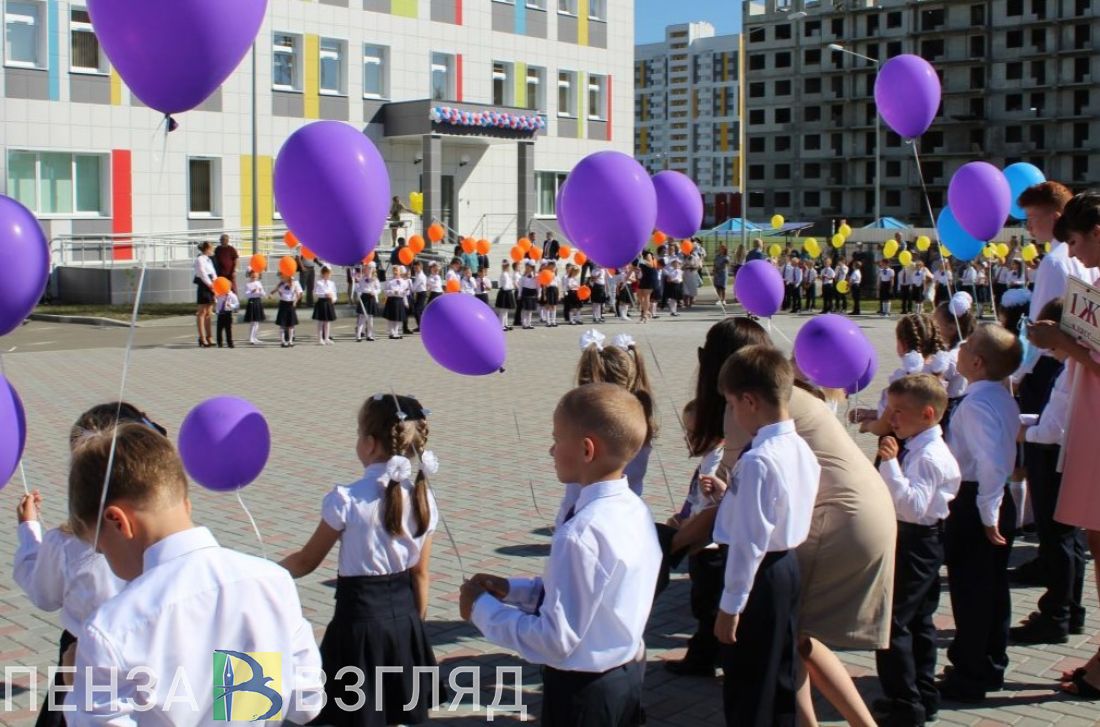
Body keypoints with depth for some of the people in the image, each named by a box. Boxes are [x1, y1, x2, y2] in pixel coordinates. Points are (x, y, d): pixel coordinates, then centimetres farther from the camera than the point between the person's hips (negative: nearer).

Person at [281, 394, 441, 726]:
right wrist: (416, 625, 15)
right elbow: (420, 574, 4)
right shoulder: (422, 498, -2)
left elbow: (307, 561, -4)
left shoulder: (347, 499, -16)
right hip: (403, 616, 5)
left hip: (360, 618, -5)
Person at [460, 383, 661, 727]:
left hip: (582, 689, -8)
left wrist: (482, 608, -14)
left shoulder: (582, 533, -28)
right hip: (626, 672, 8)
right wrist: (512, 589, 4)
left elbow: (556, 640, -25)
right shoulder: (635, 509, 0)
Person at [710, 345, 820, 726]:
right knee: (780, 676, 21)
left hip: (758, 575, -9)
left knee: (745, 694, 5)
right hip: (788, 566, 9)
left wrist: (729, 606, -18)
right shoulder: (801, 448, 1)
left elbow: (749, 541, -24)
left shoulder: (757, 460, -25)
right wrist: (729, 493, 18)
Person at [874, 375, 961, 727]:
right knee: (918, 620, 19)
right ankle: (923, 697, 31)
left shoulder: (928, 456, -22)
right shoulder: (917, 447, 8)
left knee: (892, 622, -8)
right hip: (919, 542, 11)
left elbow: (913, 506, -34)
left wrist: (890, 464, -37)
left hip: (915, 543, -11)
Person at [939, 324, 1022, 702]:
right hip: (998, 500, 9)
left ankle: (969, 677, 10)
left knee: (969, 590, 1)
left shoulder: (976, 404, -23)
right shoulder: (1003, 398, 8)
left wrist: (987, 514, -25)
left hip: (972, 502, -9)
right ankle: (991, 666, 30)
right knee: (992, 588, 17)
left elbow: (991, 463, -31)